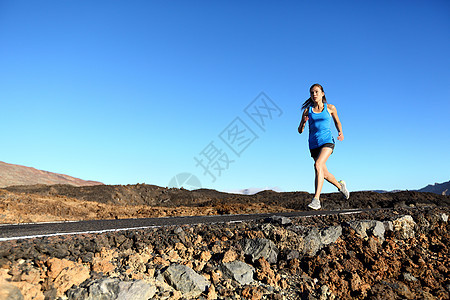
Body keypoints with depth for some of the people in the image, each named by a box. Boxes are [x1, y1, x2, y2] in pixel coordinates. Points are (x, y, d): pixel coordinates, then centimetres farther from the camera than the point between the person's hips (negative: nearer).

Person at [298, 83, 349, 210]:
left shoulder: (330, 108, 5)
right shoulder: (307, 111, 7)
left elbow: (337, 122, 22)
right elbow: (300, 131, 8)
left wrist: (340, 132, 3)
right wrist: (303, 122, -12)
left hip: (327, 141, -3)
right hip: (314, 144, 3)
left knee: (318, 164, -29)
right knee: (324, 174, 11)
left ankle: (316, 199, -28)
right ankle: (340, 185, 42)